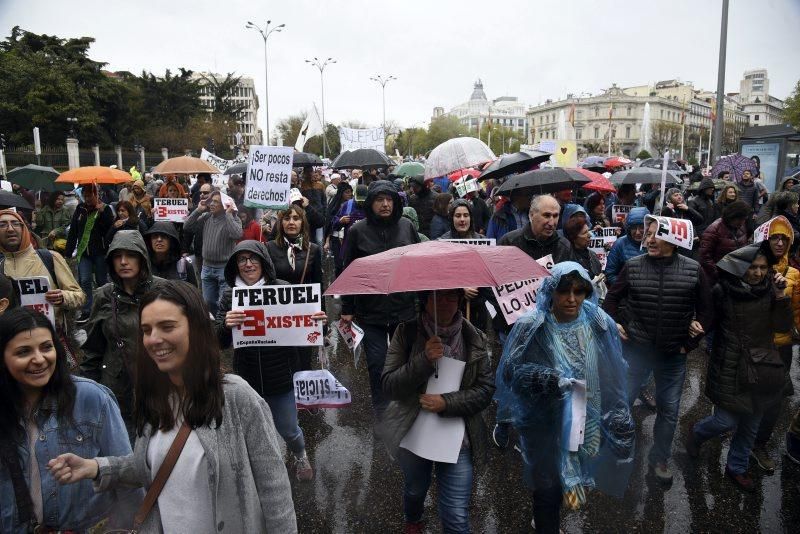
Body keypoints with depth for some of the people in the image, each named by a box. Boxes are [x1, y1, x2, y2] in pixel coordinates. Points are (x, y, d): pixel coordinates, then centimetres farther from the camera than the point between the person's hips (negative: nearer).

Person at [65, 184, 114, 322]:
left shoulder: (105, 208, -2)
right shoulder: (80, 208, 7)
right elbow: (72, 231, 9)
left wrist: (102, 212, -22)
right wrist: (68, 252, 6)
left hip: (100, 251, -3)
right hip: (84, 250, 3)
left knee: (101, 281, 7)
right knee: (84, 281, -4)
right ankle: (86, 311, 0)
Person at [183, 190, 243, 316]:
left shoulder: (233, 219, -8)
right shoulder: (206, 217, 6)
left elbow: (237, 235, -27)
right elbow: (187, 227, 3)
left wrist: (228, 214, -20)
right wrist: (198, 210, -3)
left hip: (225, 268, -5)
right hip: (207, 267, 5)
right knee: (208, 303, 15)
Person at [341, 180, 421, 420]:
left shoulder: (407, 227, 4)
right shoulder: (358, 231, -1)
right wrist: (347, 309, 1)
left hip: (404, 308, 2)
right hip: (371, 311, -1)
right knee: (377, 363, 1)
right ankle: (382, 414, 17)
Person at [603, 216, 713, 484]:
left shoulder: (693, 270, -6)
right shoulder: (633, 266, -6)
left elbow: (706, 309, 2)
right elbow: (612, 298, 6)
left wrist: (689, 343, -1)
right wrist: (615, 324, -5)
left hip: (674, 354, 1)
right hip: (636, 349, -1)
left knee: (669, 411, 14)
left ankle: (659, 458, 35)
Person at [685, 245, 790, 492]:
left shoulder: (769, 290, -3)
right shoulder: (722, 291, -14)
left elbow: (783, 326, -8)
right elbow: (708, 323, -2)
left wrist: (780, 296, -17)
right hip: (730, 369, -4)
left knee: (751, 424, 16)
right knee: (727, 421, -1)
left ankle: (737, 467, 37)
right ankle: (696, 433, 33)